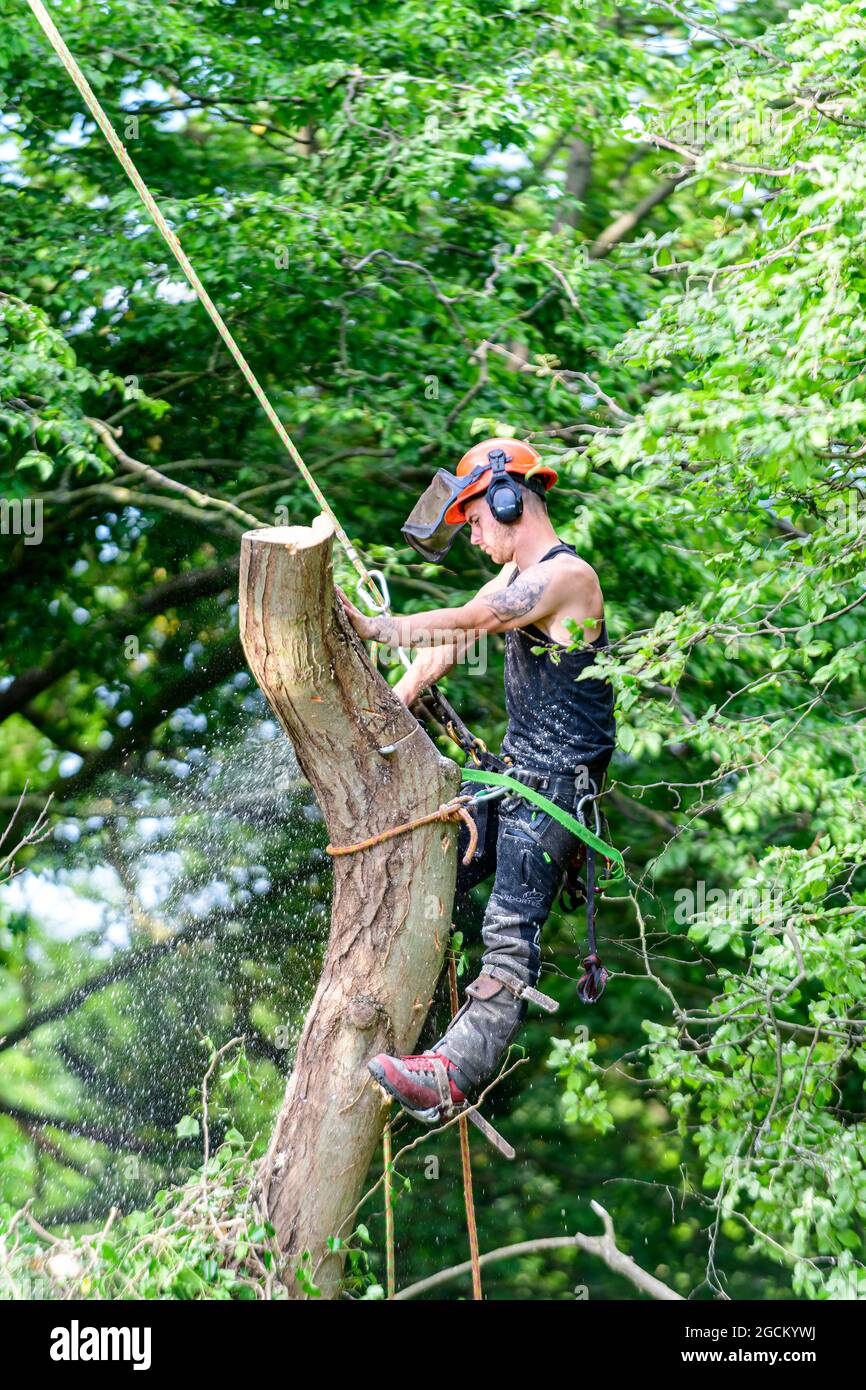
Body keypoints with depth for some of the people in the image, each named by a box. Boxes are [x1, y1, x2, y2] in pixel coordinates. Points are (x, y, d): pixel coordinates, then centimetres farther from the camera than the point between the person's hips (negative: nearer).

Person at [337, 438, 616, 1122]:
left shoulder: (569, 576, -16)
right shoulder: (516, 576, 15)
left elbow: (464, 623, -24)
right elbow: (449, 643, 14)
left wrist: (370, 627, -23)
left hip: (557, 784, -10)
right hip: (511, 767, 10)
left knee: (512, 930, -19)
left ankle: (454, 1074, -31)